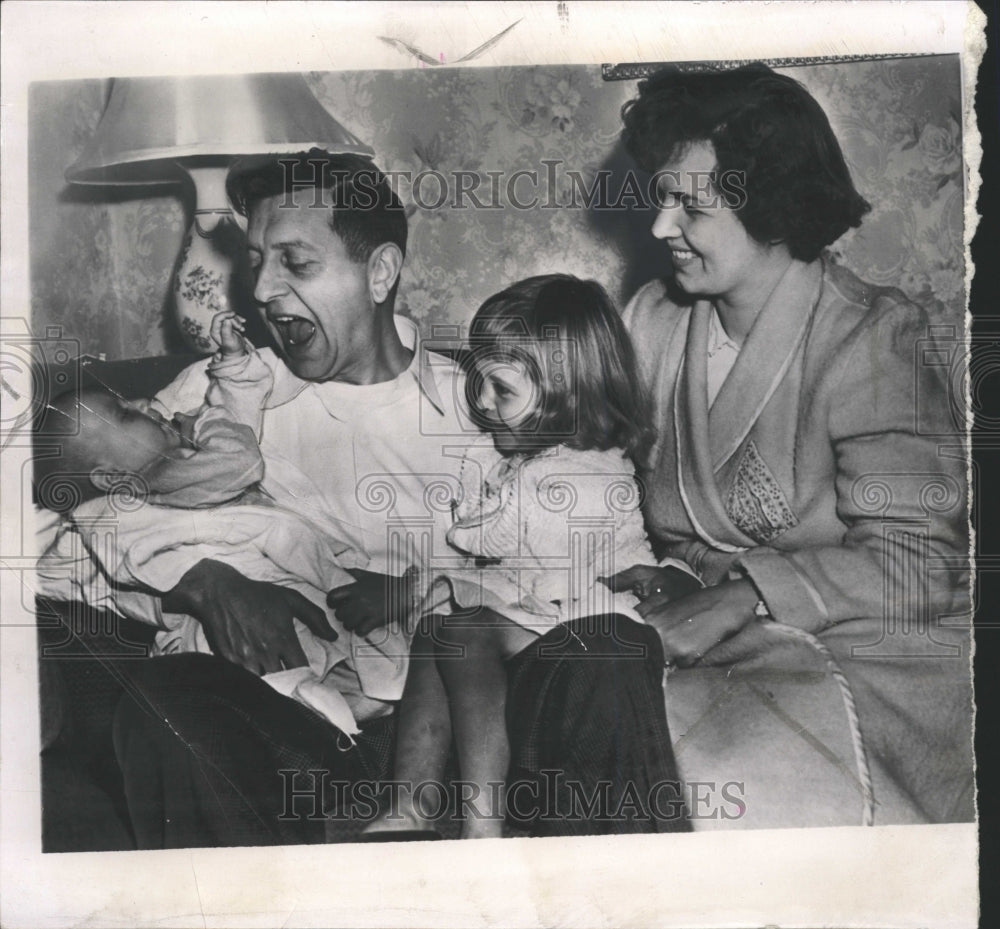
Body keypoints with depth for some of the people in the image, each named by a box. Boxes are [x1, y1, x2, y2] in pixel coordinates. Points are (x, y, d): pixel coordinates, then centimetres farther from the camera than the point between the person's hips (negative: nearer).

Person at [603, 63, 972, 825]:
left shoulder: (866, 341, -12)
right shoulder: (654, 319, 4)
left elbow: (913, 563, -16)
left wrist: (742, 598, -27)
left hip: (856, 642, -4)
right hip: (697, 620, 4)